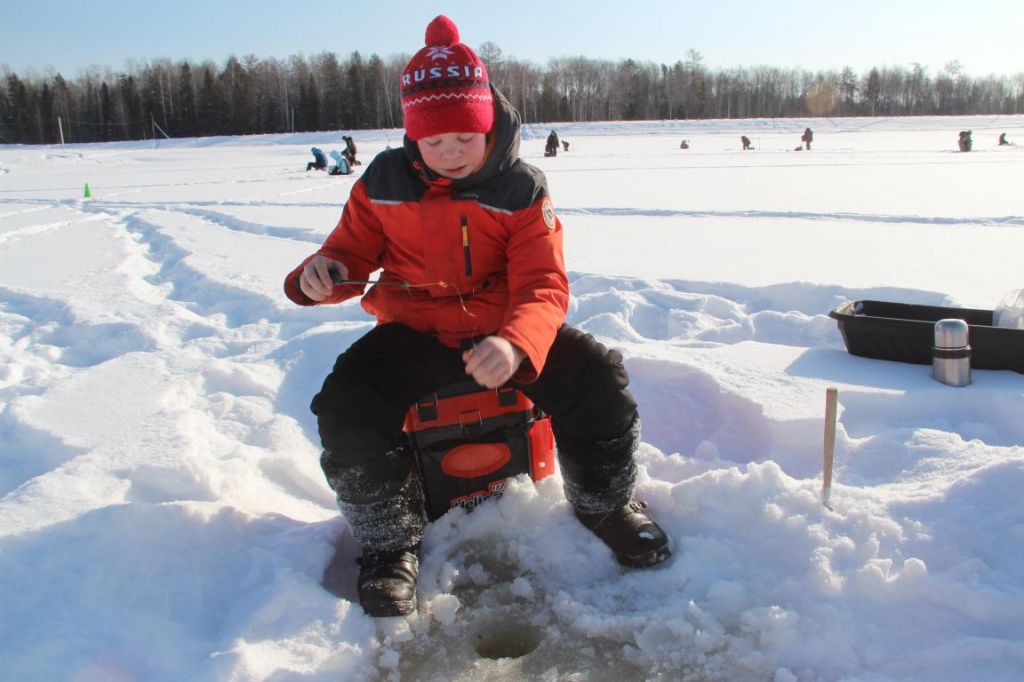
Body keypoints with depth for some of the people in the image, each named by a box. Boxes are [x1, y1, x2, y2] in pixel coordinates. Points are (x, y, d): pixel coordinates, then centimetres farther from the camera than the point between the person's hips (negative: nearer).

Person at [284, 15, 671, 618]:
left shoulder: (524, 189, -7)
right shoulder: (384, 181, -1)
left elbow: (544, 286, -15)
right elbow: (353, 252, 7)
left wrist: (515, 346, -38)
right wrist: (323, 274, -20)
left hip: (504, 331, 0)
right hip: (414, 334, 1)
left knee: (598, 378, -21)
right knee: (346, 406, -26)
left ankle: (604, 500, 9)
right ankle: (391, 541, -1)